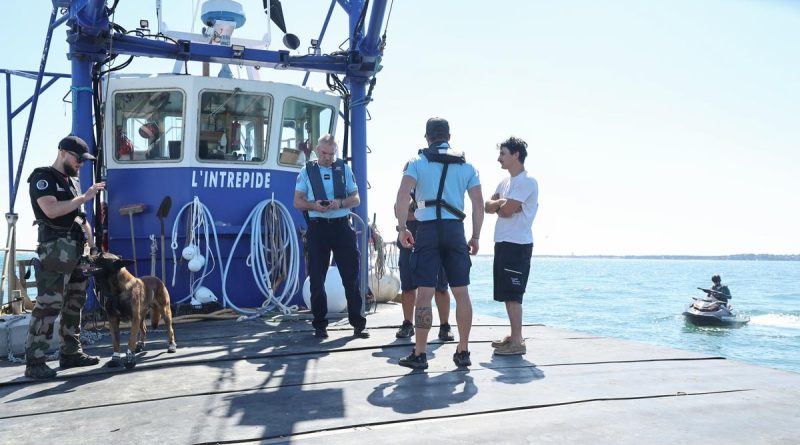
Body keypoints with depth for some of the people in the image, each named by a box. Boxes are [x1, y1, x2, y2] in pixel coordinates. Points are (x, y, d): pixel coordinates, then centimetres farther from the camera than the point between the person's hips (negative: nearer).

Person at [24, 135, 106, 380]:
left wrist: (94, 246, 15)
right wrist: (83, 197, -17)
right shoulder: (42, 177, -4)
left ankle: (70, 353, 21)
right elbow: (51, 210, -20)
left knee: (75, 303, 12)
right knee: (48, 305, -12)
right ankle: (34, 362, -10)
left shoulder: (72, 181, 21)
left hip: (77, 250, 9)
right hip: (55, 250, -9)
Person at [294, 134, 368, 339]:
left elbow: (356, 199, 9)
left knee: (351, 276, 1)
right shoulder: (307, 171, 8)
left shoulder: (344, 169, 10)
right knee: (317, 278, 3)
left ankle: (358, 323, 8)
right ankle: (320, 325, 13)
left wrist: (340, 203, -12)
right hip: (317, 227, 0)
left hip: (342, 225, 0)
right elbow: (297, 202, 6)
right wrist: (314, 205, -14)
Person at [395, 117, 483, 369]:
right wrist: (475, 237, 10)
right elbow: (478, 204, 5)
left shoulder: (418, 163, 4)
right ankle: (463, 352, 14)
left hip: (427, 230, -2)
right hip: (455, 230, 2)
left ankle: (419, 354, 2)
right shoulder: (466, 165, 12)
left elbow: (403, 196, -11)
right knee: (461, 293, 8)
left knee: (425, 293, -1)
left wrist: (402, 228, -4)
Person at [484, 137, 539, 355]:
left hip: (517, 245, -9)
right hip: (503, 243, 9)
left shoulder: (527, 181, -11)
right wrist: (502, 203, -8)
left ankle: (517, 342, -6)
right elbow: (487, 206, 10)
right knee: (507, 294, 13)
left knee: (512, 295, -9)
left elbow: (506, 210, -20)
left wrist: (497, 206, 1)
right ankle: (514, 336, 21)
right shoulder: (505, 181, 18)